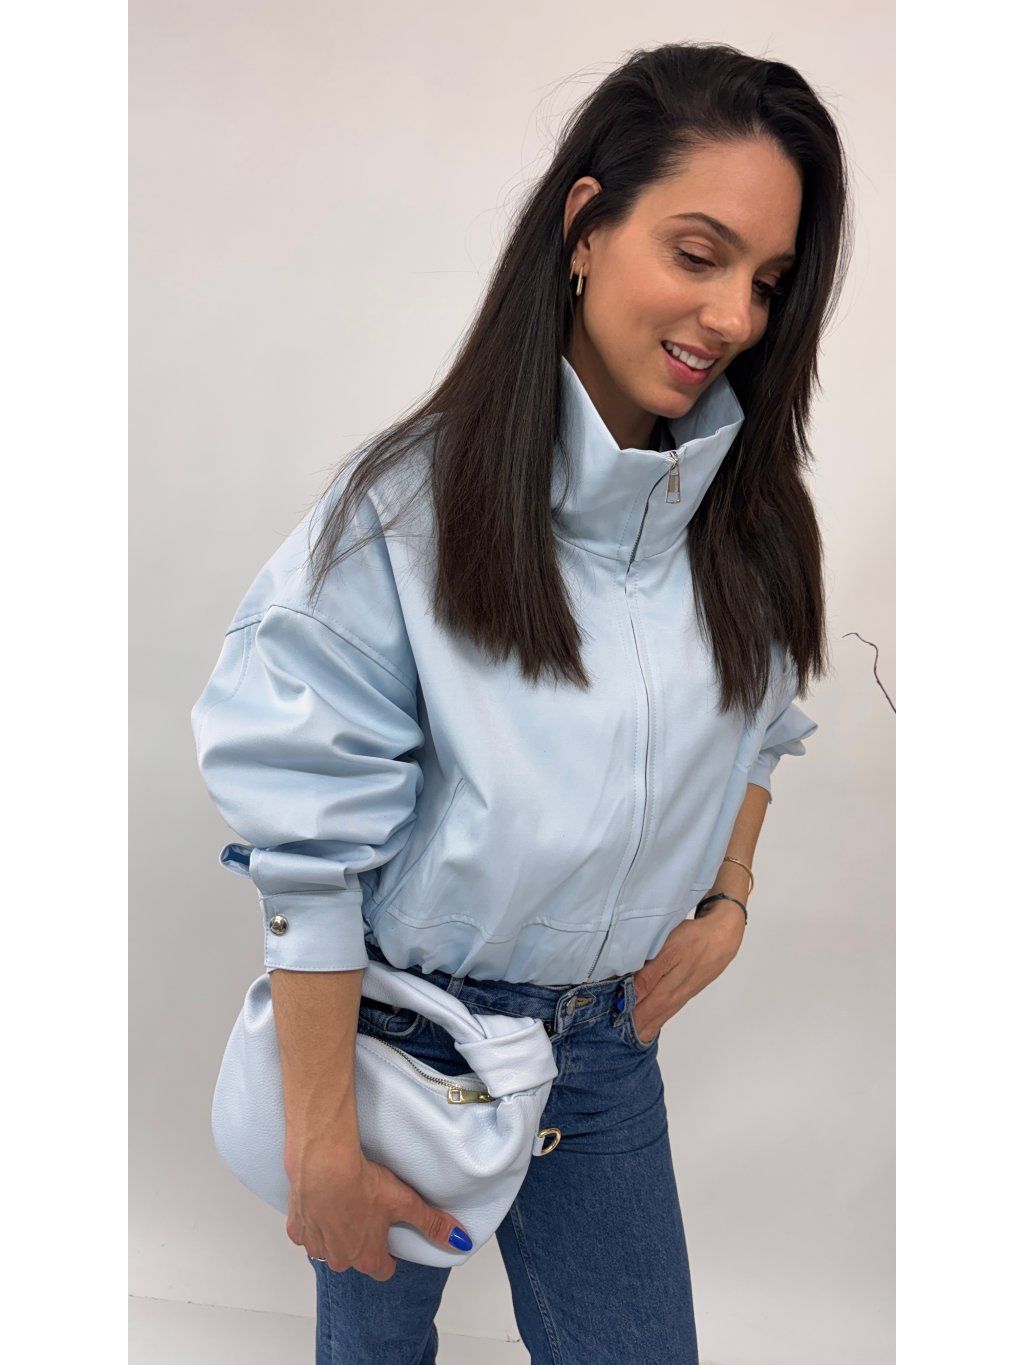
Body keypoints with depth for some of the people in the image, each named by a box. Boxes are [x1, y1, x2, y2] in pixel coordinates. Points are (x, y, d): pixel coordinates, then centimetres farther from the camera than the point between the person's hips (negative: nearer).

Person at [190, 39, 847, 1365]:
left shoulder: (747, 514, -5)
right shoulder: (408, 507, -21)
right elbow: (307, 840, -19)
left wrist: (728, 903, 1)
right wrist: (324, 1148, -16)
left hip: (608, 1038, 4)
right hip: (399, 1023, -3)